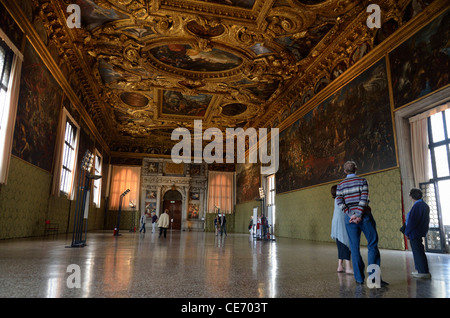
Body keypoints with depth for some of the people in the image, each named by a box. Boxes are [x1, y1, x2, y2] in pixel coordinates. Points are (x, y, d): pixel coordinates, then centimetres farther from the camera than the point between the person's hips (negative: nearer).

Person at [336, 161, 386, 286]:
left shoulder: (340, 185, 7)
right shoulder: (362, 181, 2)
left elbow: (339, 202, -4)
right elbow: (364, 199, -10)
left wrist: (351, 215, -9)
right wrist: (358, 215, -14)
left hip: (349, 218, 2)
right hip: (364, 215, -2)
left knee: (354, 248, 6)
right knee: (372, 245, 4)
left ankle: (359, 278, 8)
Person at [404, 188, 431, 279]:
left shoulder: (417, 205, -19)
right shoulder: (425, 205, 12)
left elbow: (412, 221, -20)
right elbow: (426, 220, 19)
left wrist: (407, 232, -11)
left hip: (415, 233, -10)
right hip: (420, 233, 10)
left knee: (418, 252, -4)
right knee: (418, 251, 16)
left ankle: (424, 272, -1)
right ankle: (421, 270, 23)